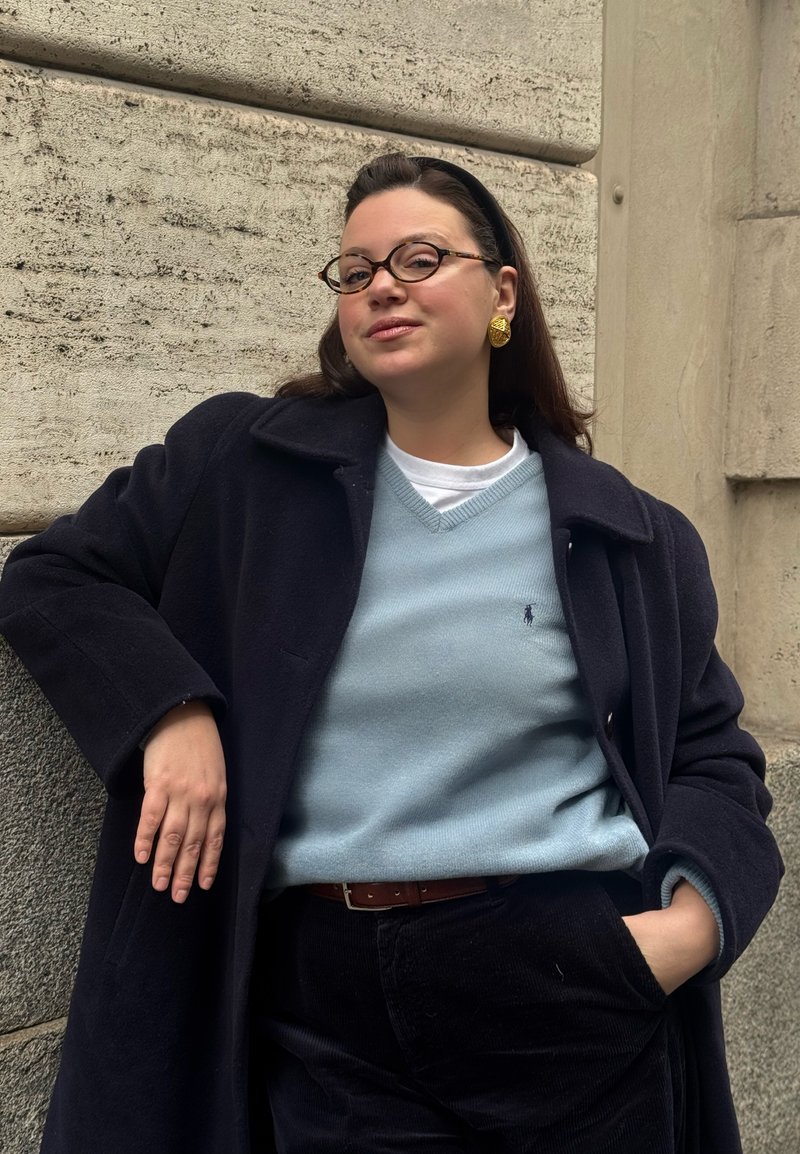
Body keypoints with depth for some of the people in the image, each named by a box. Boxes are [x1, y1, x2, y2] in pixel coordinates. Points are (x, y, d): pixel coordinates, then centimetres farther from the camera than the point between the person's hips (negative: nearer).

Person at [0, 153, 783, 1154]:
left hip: (581, 997, 1)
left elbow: (710, 756, 9)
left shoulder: (635, 537, 4)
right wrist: (170, 715, -10)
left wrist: (695, 917, -10)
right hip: (325, 1008, 0)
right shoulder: (246, 466, 2)